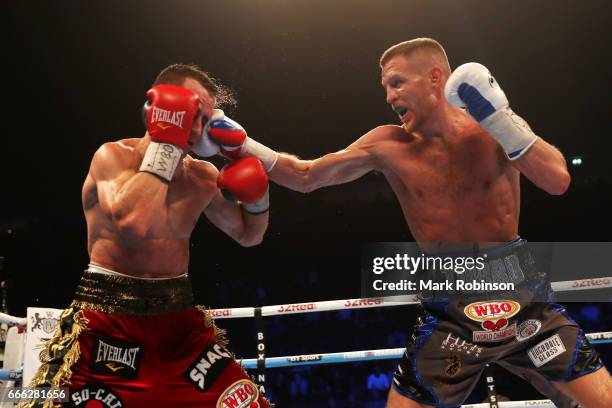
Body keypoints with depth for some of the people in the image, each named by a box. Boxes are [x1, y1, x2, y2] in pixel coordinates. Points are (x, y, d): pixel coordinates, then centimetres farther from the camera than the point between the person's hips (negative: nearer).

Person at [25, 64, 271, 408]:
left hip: (179, 316, 4)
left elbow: (249, 236, 20)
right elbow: (133, 223, -31)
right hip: (109, 316, -4)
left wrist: (256, 195, -1)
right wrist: (166, 142, -23)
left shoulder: (203, 176, 5)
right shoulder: (114, 155, -9)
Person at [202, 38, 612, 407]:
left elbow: (558, 181, -17)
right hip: (449, 311, 0)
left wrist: (499, 117, -24)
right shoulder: (388, 146, -3)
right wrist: (245, 147, -8)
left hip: (521, 299, 0)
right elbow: (305, 176, 4)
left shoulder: (491, 125, -4)